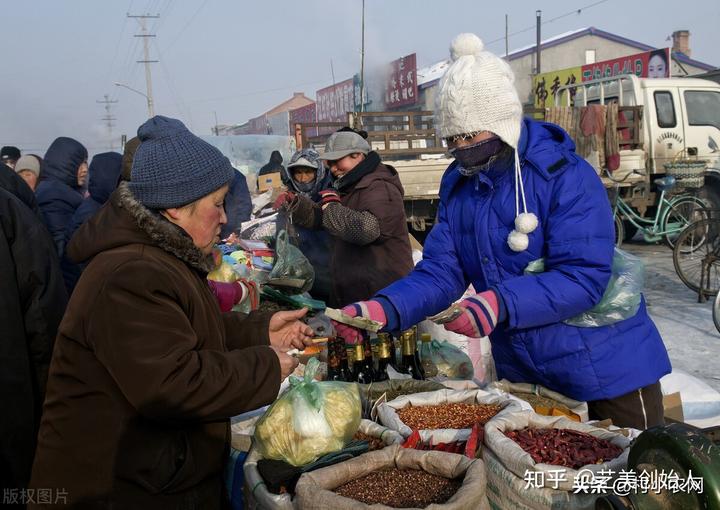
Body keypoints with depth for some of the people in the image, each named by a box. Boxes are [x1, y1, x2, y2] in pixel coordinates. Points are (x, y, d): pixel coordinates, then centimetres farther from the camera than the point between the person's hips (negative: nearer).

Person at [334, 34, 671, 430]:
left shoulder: (567, 176, -20)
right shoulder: (457, 184, -2)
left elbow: (583, 277, -27)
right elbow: (440, 273, -7)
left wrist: (501, 304, -41)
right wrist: (382, 310, -25)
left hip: (607, 365, -5)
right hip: (521, 373, 6)